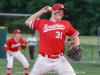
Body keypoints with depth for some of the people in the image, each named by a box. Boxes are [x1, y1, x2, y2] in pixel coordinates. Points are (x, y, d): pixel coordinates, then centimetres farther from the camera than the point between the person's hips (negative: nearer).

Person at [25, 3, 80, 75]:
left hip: (60, 60, 0)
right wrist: (41, 11, 17)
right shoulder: (42, 23, 10)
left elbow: (75, 36, 16)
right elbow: (28, 22, 18)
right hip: (44, 59, 0)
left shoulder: (66, 24, 11)